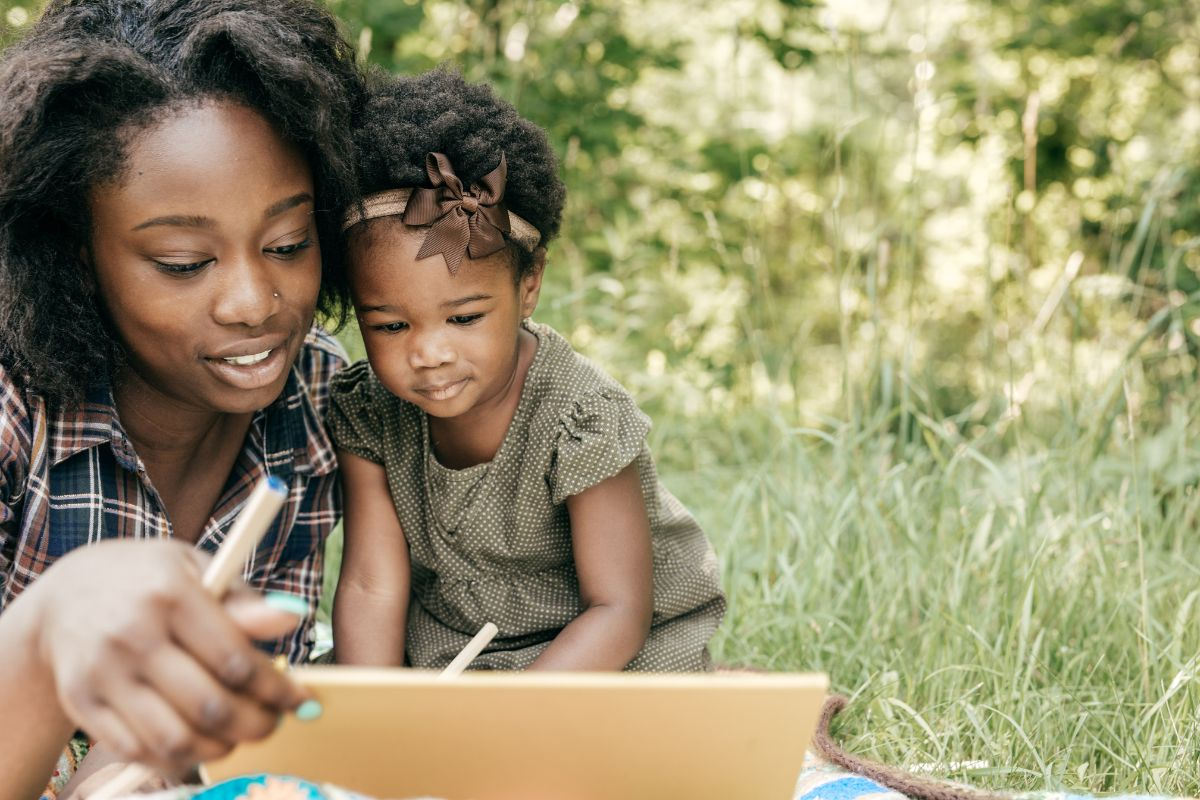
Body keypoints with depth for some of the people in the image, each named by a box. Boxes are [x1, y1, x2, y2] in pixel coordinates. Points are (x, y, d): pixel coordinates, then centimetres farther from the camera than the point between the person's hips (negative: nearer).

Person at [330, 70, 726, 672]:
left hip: (609, 661, -4)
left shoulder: (580, 419, -24)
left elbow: (618, 613, -23)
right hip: (445, 656, 5)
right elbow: (371, 587, -12)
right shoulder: (368, 415, -10)